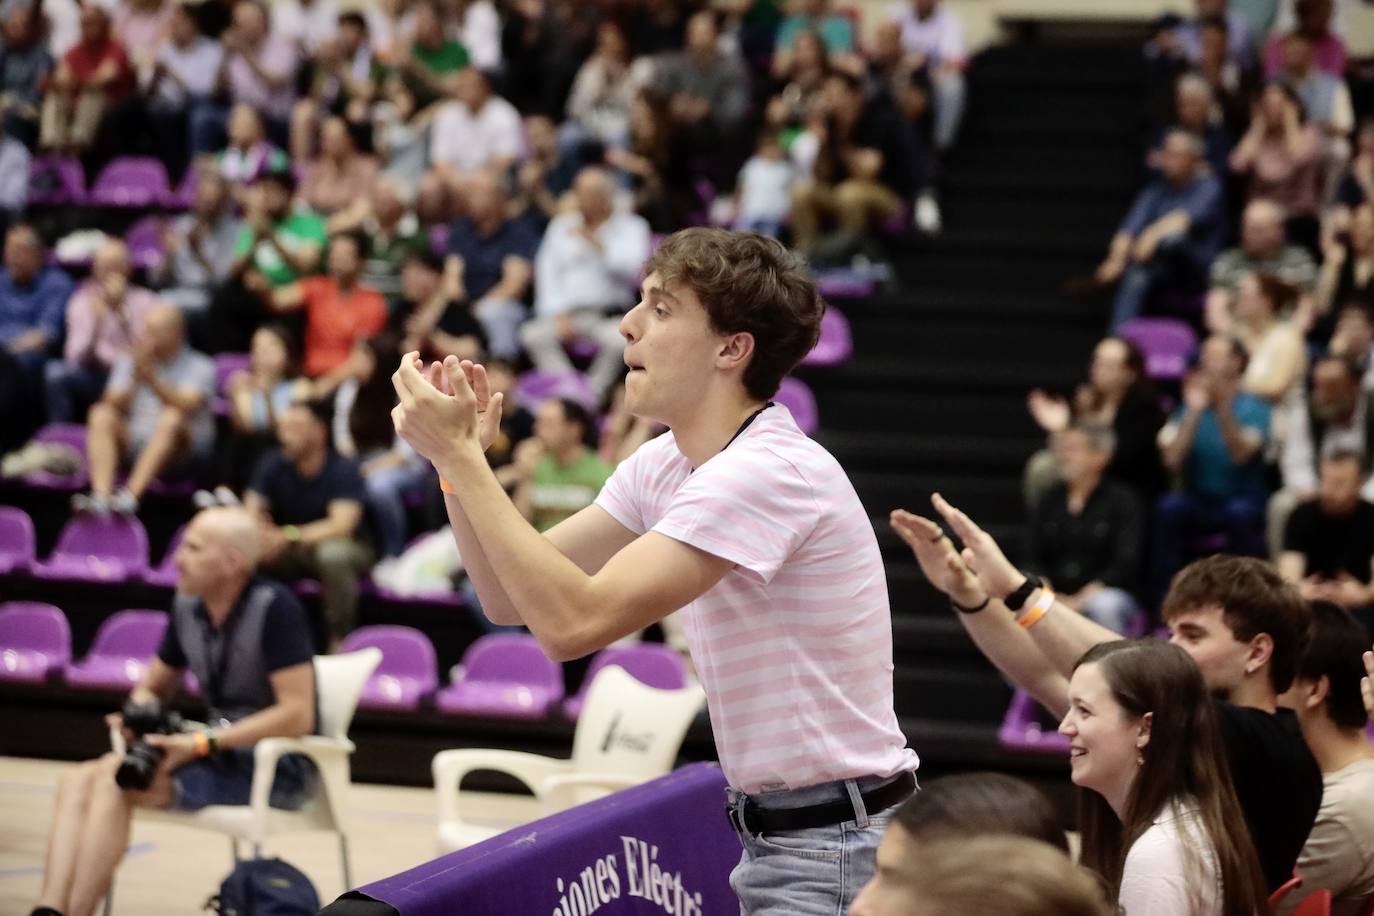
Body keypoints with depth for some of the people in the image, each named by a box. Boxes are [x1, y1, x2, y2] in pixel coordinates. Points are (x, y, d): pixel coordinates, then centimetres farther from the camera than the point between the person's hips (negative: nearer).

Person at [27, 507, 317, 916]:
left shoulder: (274, 607, -16)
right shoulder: (187, 606, 6)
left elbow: (298, 715, -20)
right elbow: (151, 687, 20)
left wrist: (202, 744, -22)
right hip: (222, 754, 8)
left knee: (116, 777, -24)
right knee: (77, 780, -12)